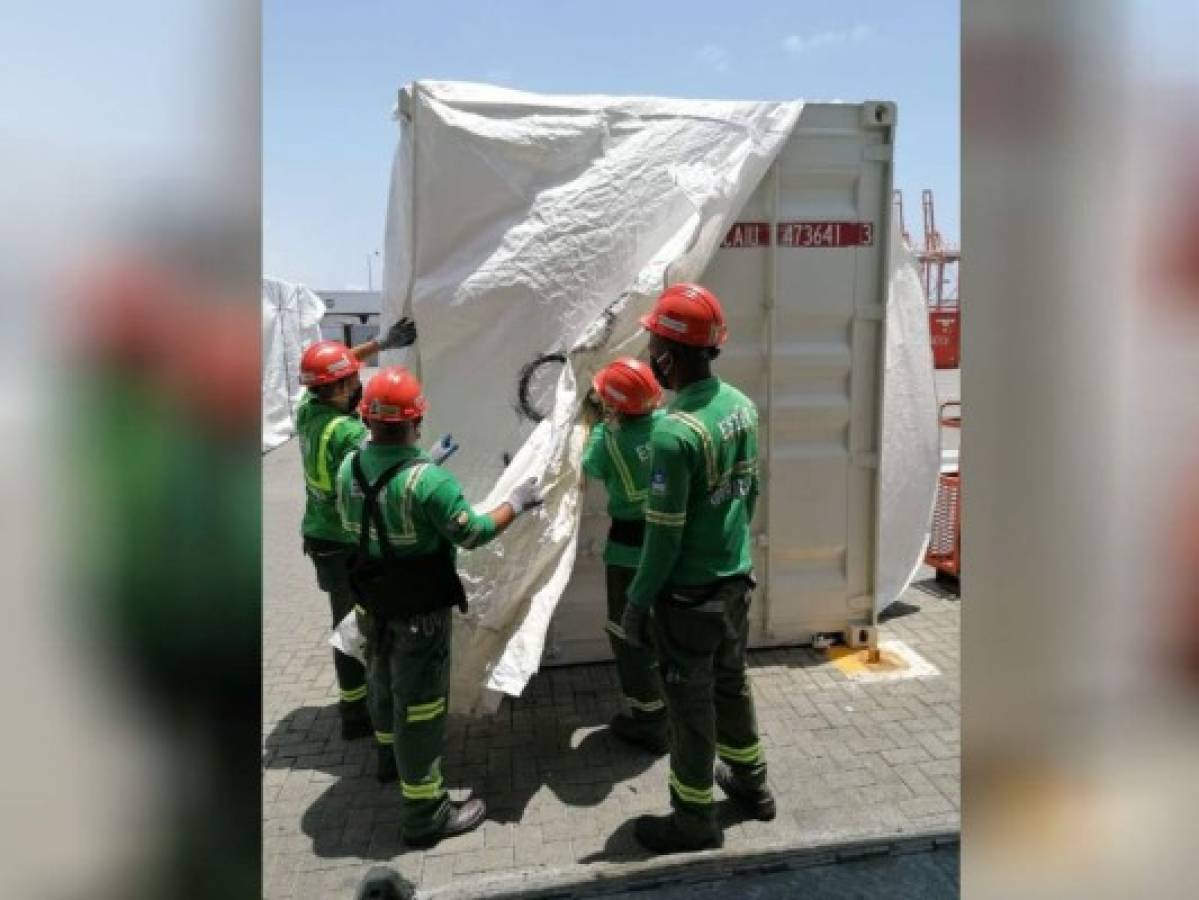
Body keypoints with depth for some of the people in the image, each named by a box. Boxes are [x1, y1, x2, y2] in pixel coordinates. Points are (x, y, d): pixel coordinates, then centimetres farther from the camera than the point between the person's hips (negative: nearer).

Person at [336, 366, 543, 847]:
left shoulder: (349, 468, -7)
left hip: (373, 605, 7)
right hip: (419, 613, -7)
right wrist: (517, 502, -6)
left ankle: (390, 756, 53)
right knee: (419, 704, 4)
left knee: (383, 682, 28)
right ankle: (424, 813, 17)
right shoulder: (428, 480, -29)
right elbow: (472, 534, -21)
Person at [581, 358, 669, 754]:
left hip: (632, 549, -5)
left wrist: (597, 425, 11)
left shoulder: (611, 439, -20)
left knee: (630, 634, 10)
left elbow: (591, 468, 0)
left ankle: (649, 723, 17)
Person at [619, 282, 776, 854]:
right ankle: (750, 783, 44)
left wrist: (637, 603, -10)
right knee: (731, 682, 25)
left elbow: (664, 536, -22)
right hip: (737, 578, 8)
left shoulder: (675, 429, -26)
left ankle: (694, 822, 27)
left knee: (691, 704, 9)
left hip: (689, 593, -8)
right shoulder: (740, 404, -1)